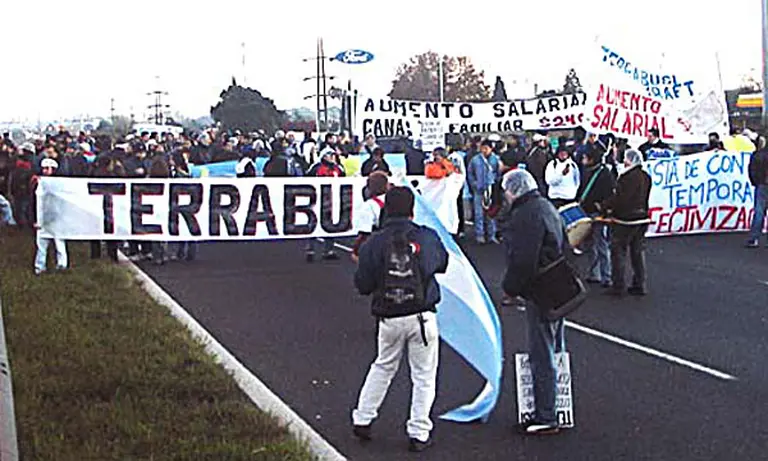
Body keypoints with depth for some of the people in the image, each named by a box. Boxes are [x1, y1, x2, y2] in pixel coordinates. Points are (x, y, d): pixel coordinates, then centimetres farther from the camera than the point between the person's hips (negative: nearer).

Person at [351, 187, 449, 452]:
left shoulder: (374, 244, -7)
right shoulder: (427, 238, -5)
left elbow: (363, 285, -3)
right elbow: (443, 264, 13)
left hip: (389, 318, 2)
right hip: (422, 317, -1)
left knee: (383, 367, 23)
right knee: (423, 375, 10)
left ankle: (362, 420, 27)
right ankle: (418, 434, 11)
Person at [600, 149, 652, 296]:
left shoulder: (628, 177, -20)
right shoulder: (645, 177, 8)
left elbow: (619, 198, -22)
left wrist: (604, 207, -6)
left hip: (625, 220, -8)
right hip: (641, 218, 8)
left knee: (618, 252, 2)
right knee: (638, 252, 14)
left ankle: (618, 286, 4)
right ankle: (640, 285, 18)